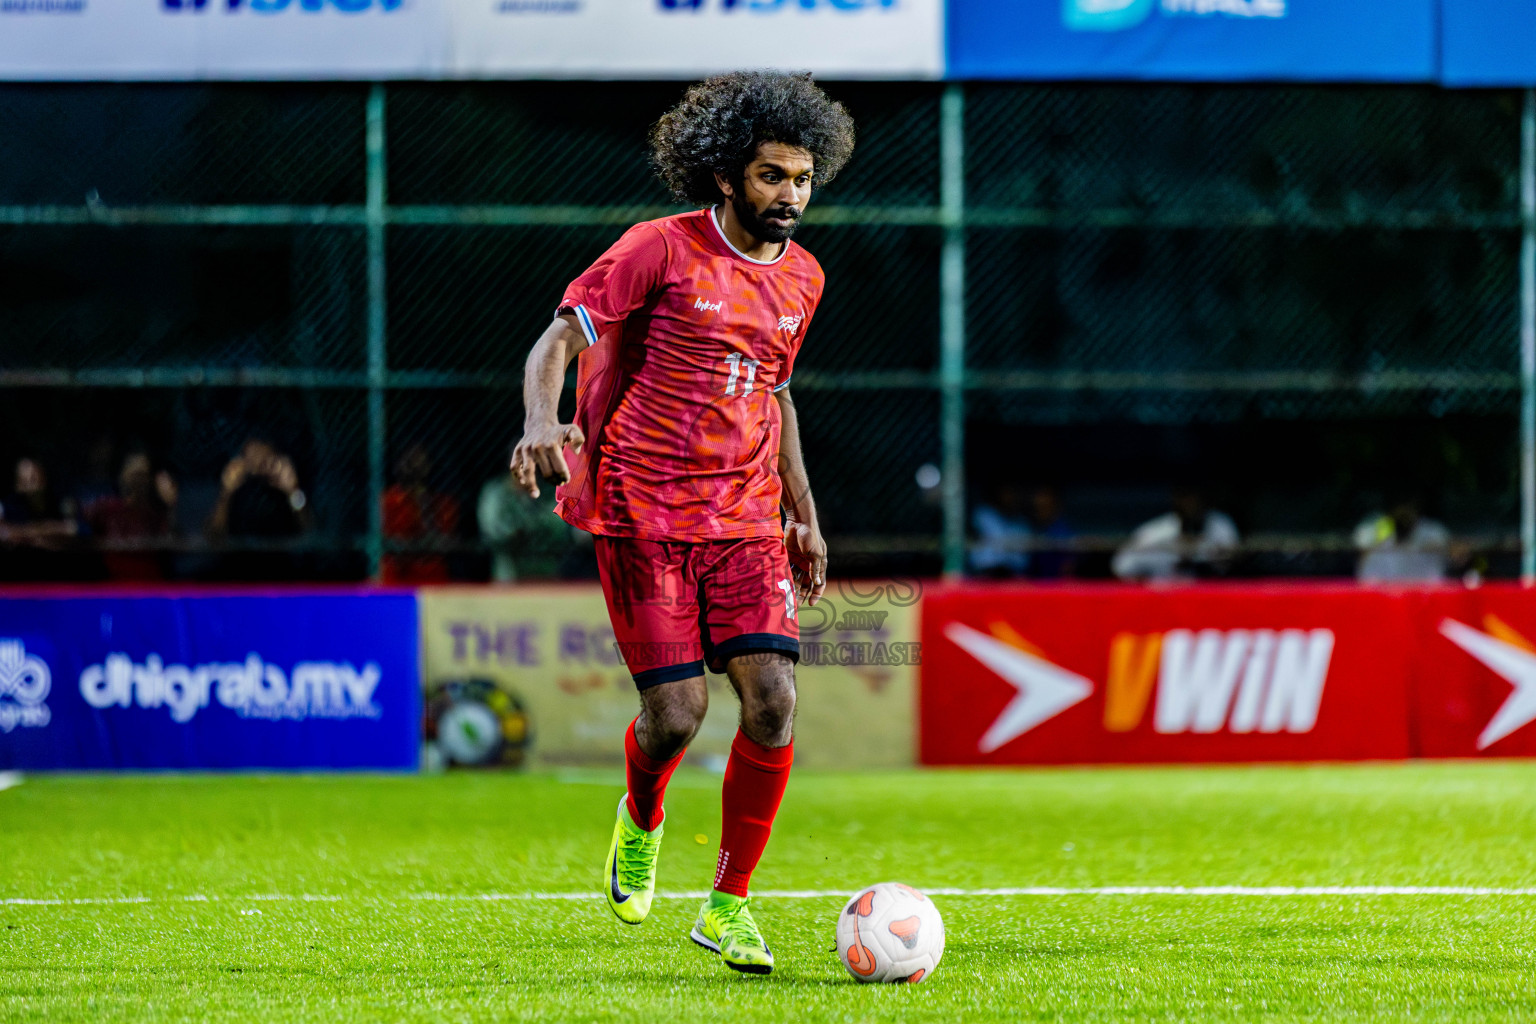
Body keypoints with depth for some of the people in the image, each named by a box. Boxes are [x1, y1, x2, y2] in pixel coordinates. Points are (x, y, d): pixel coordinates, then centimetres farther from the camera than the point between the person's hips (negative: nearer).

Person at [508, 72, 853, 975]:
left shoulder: (801, 279, 11)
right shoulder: (662, 250, -7)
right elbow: (559, 340, -8)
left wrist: (804, 515, 21)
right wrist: (543, 422, -28)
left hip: (746, 522, 5)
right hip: (643, 514, -5)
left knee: (773, 699, -12)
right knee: (677, 713, -10)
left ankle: (728, 906, 1)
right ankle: (641, 822, 27)